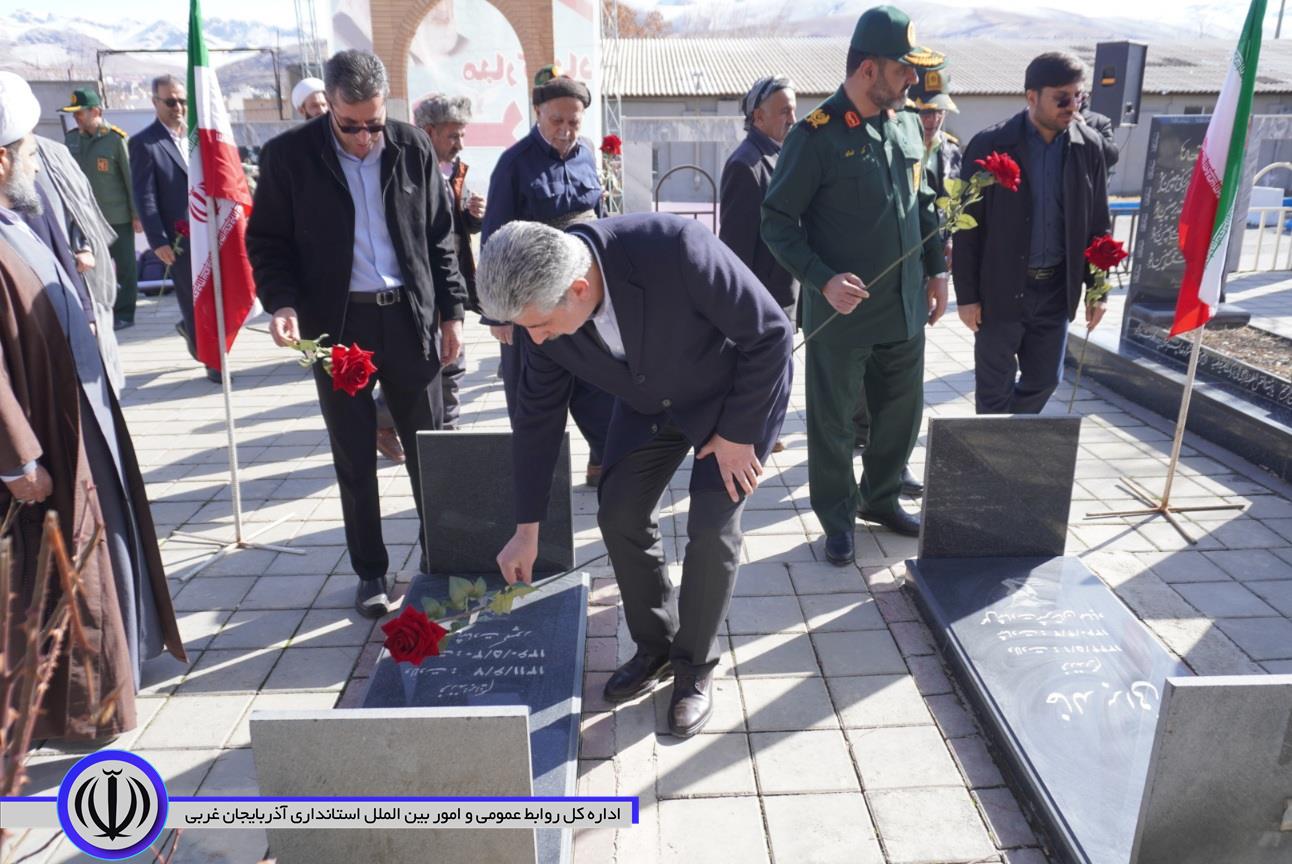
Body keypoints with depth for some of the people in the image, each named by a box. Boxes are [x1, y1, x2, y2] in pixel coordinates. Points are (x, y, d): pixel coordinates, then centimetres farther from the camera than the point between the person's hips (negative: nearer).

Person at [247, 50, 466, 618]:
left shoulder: (413, 147, 0)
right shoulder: (289, 155, -4)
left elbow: (439, 236, 7)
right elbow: (266, 242, 1)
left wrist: (450, 311, 5)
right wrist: (282, 302, -16)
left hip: (409, 316, 1)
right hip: (337, 324, -1)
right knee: (354, 459, 8)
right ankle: (370, 571, 23)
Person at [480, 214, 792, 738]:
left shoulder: (676, 249, -40)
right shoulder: (542, 306, -22)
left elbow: (771, 333, -27)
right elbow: (538, 414, -9)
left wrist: (737, 434, -20)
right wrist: (526, 530, -4)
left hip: (735, 395, -4)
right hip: (649, 402, 5)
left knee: (711, 527, -10)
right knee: (619, 515, 0)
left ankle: (696, 667, 12)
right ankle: (655, 647, 22)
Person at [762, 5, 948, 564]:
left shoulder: (906, 126, 6)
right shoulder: (816, 134, -13)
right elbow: (778, 223, -13)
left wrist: (936, 271, 16)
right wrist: (824, 281, -22)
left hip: (904, 308, 6)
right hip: (840, 313, -6)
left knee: (902, 412, 17)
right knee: (833, 423, 7)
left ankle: (880, 498, 39)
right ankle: (838, 521, 25)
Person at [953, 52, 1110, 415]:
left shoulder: (1089, 146, 1)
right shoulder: (989, 145, -11)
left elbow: (1097, 223, 8)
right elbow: (967, 227, -8)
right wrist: (966, 294, -9)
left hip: (1056, 288, 4)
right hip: (1000, 289, -4)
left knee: (1044, 379, 15)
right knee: (995, 388, 7)